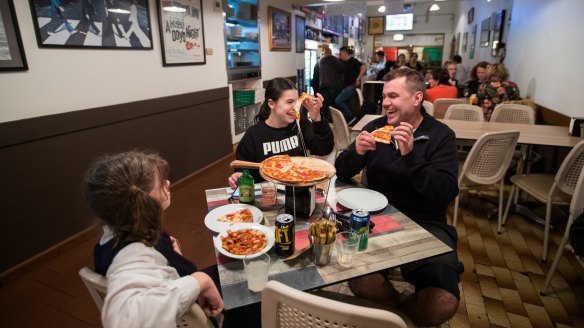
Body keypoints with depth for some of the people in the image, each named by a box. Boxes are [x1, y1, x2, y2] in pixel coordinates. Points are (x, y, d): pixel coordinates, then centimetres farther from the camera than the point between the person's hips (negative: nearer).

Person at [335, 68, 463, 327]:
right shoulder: (376, 127, 7)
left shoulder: (441, 135, -1)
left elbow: (446, 194, -13)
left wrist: (410, 156, -23)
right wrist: (356, 153, -15)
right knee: (358, 279, -27)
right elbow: (341, 173, 6)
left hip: (425, 224, -1)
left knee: (443, 303, -23)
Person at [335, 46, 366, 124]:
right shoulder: (343, 62, 11)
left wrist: (358, 79, -19)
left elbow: (364, 67, -20)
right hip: (345, 86, 9)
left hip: (352, 85, -9)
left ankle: (350, 117, -8)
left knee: (338, 100, -18)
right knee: (347, 104, 10)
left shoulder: (353, 61, -11)